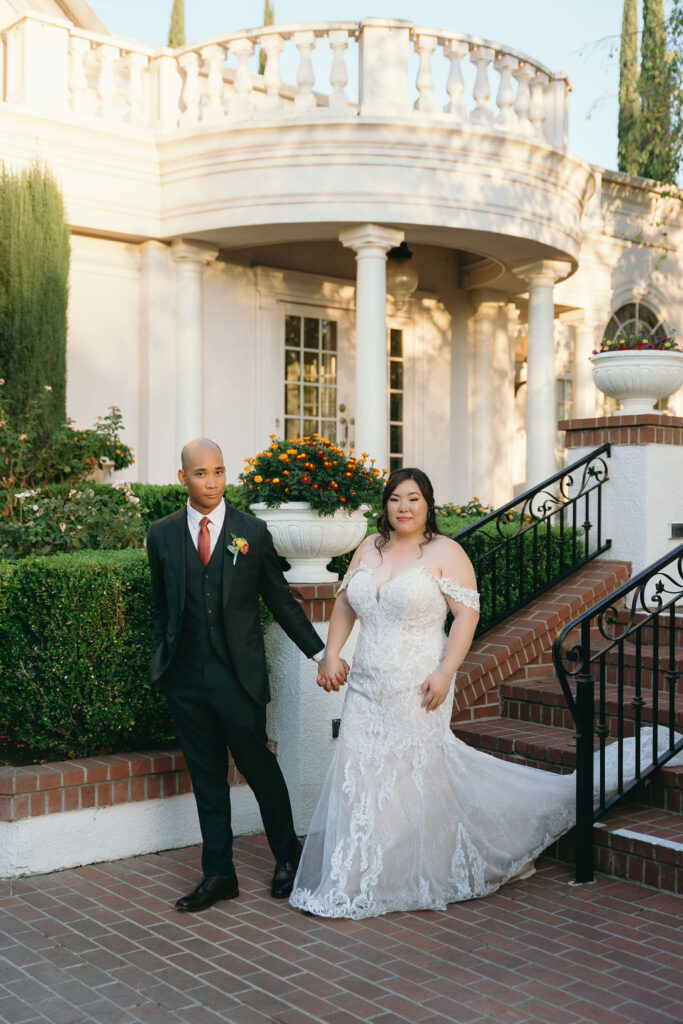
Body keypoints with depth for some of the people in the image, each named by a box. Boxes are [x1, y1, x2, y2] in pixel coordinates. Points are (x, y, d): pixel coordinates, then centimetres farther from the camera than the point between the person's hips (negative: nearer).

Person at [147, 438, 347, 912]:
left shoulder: (252, 531, 0)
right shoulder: (162, 534, 5)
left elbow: (281, 600, 4)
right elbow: (163, 605, 14)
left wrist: (320, 652, 1)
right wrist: (163, 658, 12)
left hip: (239, 674, -2)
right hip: (186, 677, 2)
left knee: (259, 766, 4)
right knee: (207, 776, 9)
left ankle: (288, 856, 26)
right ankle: (218, 874, 19)